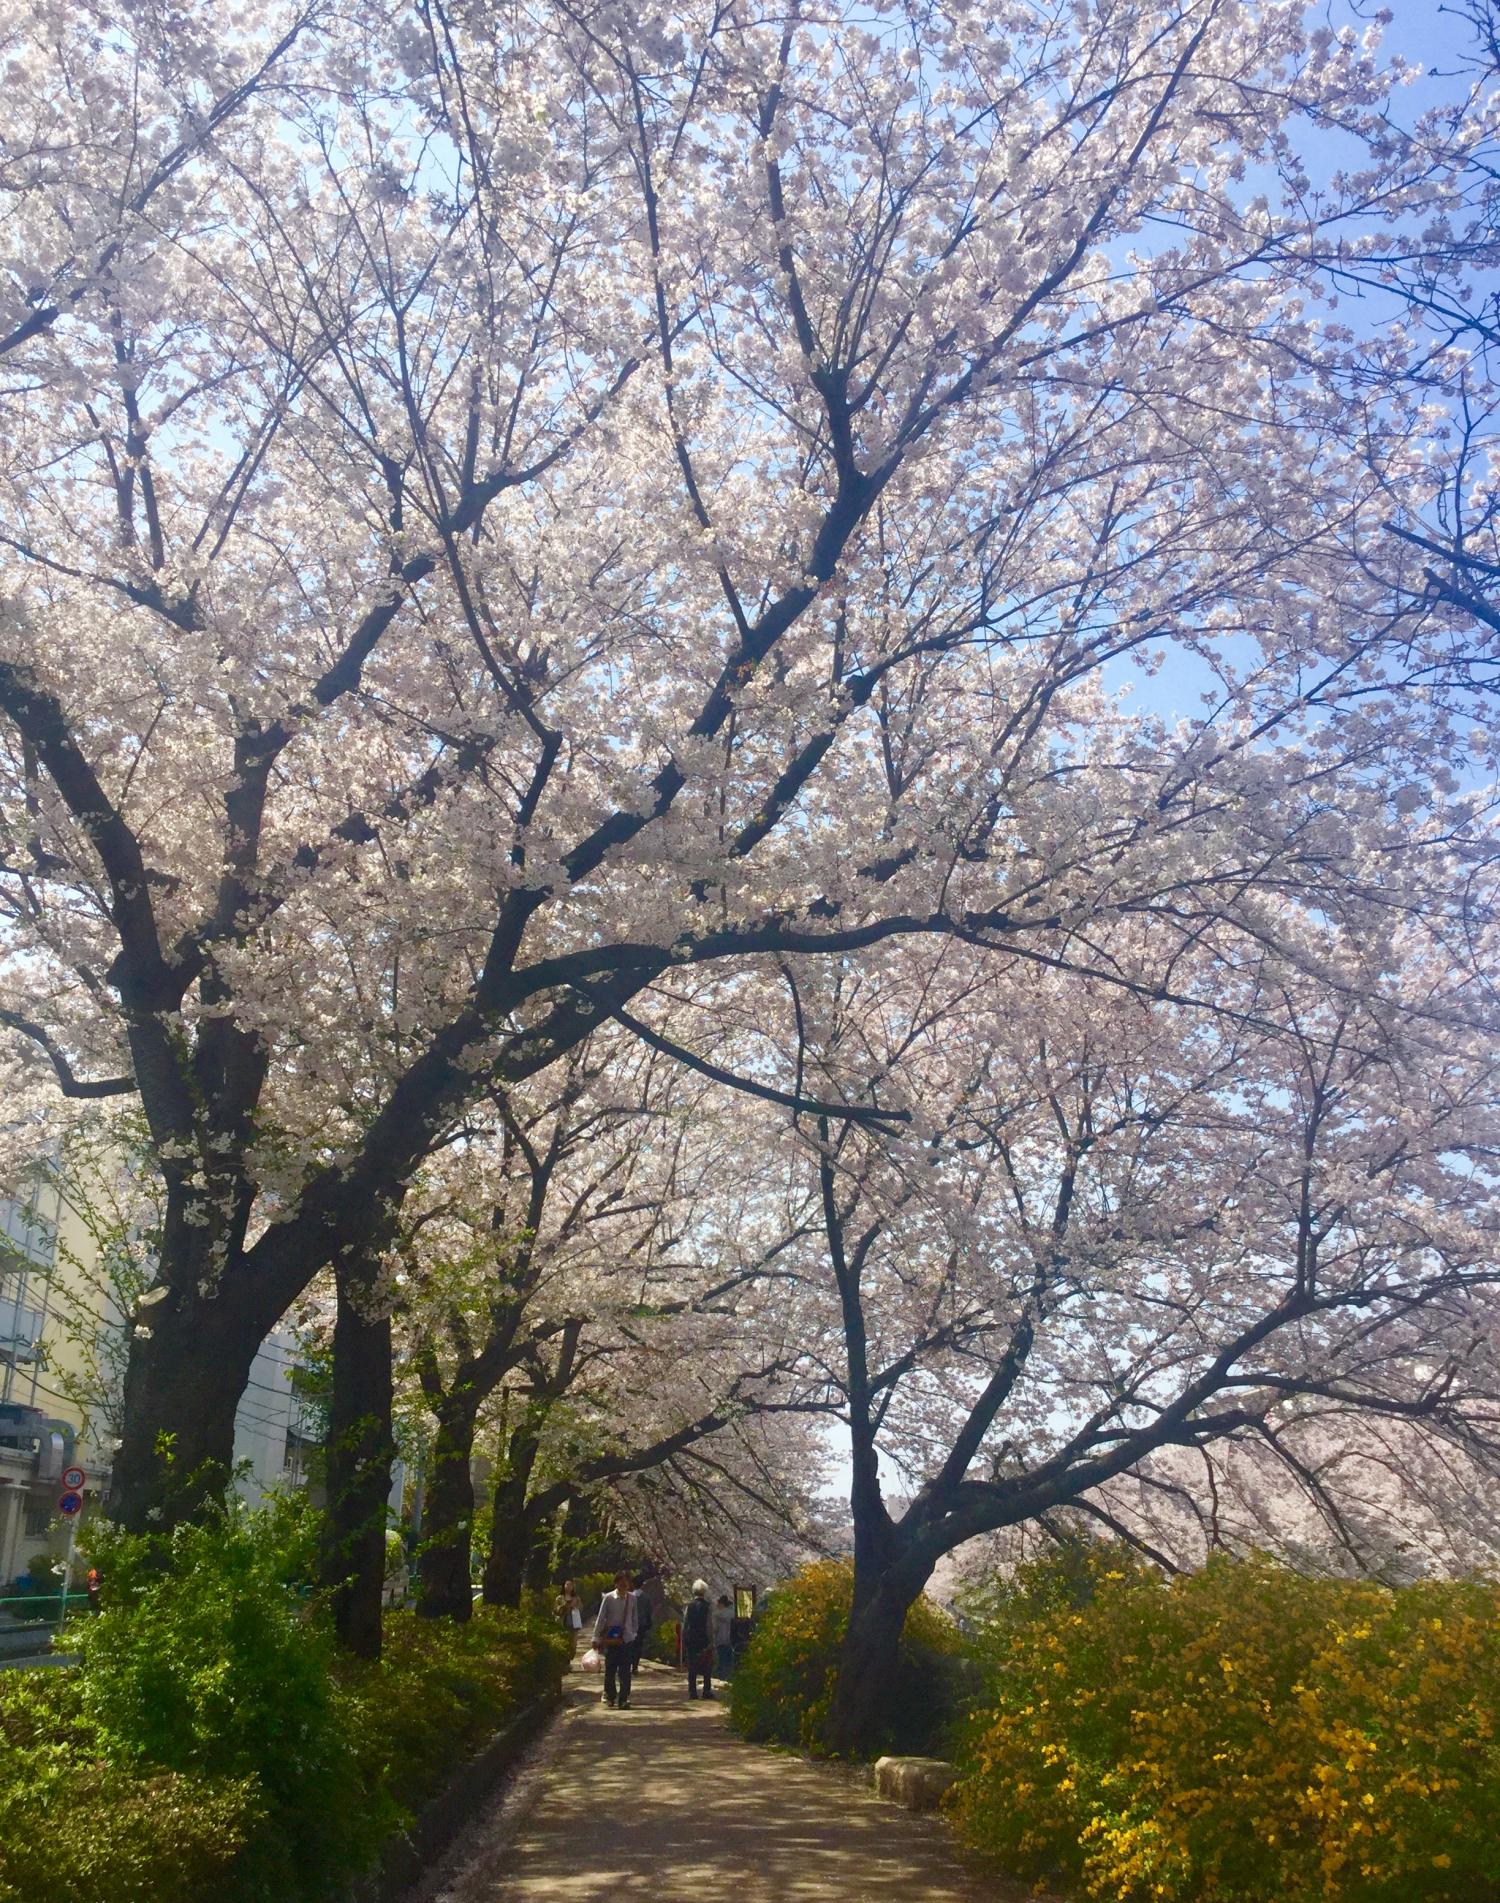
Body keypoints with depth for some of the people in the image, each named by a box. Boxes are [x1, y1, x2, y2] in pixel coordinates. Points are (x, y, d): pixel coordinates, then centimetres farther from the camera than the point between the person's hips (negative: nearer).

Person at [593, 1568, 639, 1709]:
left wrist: (634, 1633, 9)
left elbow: (634, 1618, 10)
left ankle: (623, 1700, -3)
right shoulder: (608, 1598, -6)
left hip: (627, 1638, 1)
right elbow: (601, 1618, -3)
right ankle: (610, 1695, 28)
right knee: (610, 1670, 9)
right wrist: (596, 1638, -4)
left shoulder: (632, 1598, 1)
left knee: (625, 1671, -5)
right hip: (611, 1638, -1)